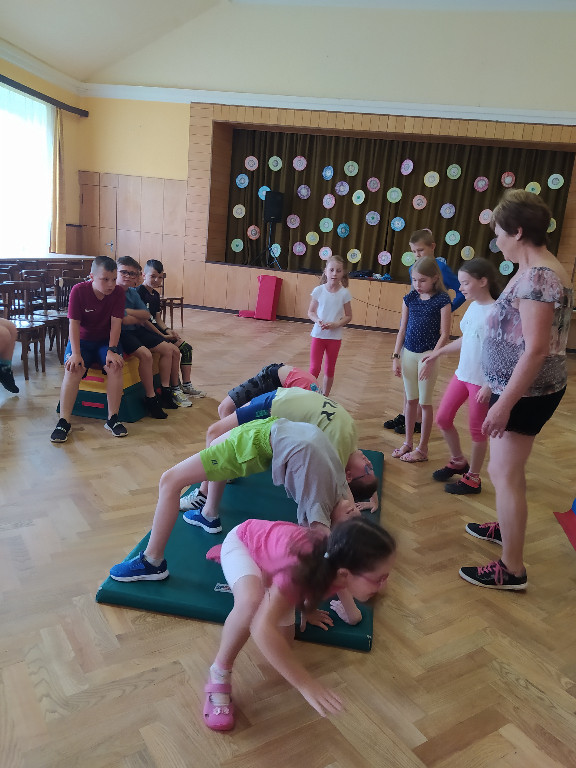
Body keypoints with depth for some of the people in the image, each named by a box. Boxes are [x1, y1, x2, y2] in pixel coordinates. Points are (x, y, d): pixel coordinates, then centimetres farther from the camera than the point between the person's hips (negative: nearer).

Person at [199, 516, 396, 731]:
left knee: (284, 637, 1)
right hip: (243, 540, -6)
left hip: (272, 544, 6)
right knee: (251, 603, -37)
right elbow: (262, 629, -51)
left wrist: (308, 608, 8)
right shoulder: (300, 571, -45)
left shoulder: (339, 565, -26)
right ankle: (219, 676, -11)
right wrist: (306, 684, -48)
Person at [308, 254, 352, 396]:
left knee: (329, 370, 12)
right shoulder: (319, 290, -6)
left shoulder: (344, 293, -6)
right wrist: (318, 321, -19)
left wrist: (336, 324, -18)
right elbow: (310, 312, 1)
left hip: (335, 336, 1)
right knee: (314, 369, -3)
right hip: (318, 334, -1)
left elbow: (348, 316, 0)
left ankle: (324, 396, 26)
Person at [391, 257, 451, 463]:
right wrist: (396, 356, 2)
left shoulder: (442, 300, -9)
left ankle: (422, 448, 16)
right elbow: (402, 329, 6)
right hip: (408, 353, 4)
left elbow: (444, 334, -11)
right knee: (410, 399, 14)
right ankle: (408, 443, 26)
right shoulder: (409, 298, 3)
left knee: (425, 402, 5)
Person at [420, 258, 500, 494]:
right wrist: (437, 353, 20)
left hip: (482, 381, -8)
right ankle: (458, 462, 35)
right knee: (443, 419, 12)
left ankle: (472, 478, 25)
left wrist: (490, 384, -23)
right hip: (462, 374, 8)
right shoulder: (472, 307, 5)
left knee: (477, 429, 6)